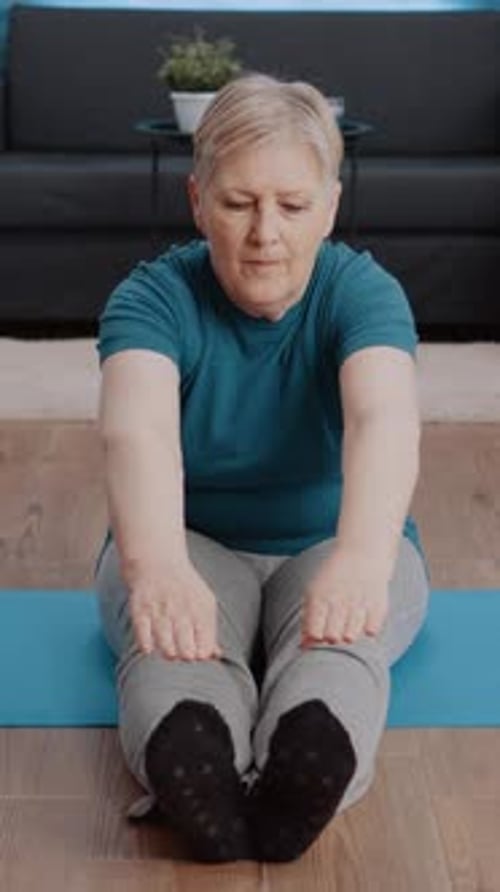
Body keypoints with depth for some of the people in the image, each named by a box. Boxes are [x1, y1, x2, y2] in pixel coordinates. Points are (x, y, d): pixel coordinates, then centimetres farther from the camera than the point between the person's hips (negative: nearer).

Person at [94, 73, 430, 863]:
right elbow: (135, 429, -38)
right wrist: (156, 565, -61)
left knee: (332, 641, -38)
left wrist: (361, 558, -61)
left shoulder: (363, 291, -16)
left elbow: (385, 418, -38)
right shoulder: (154, 296, -16)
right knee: (171, 638, -38)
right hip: (194, 545, 0)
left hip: (332, 546, 0)